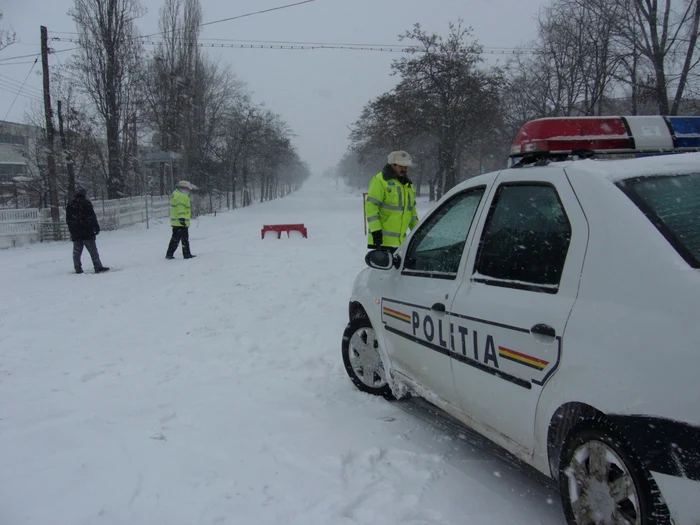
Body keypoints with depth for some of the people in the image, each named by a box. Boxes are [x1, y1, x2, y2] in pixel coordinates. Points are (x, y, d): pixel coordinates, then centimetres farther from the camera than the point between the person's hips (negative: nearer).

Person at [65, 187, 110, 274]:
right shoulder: (86, 203, -7)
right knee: (93, 251, -4)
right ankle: (98, 267, -6)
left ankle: (78, 269, 9)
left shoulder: (70, 205, 12)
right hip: (87, 232, -5)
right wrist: (96, 227, -5)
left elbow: (68, 220, 17)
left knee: (77, 252, 9)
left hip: (75, 234, 6)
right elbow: (92, 217, -11)